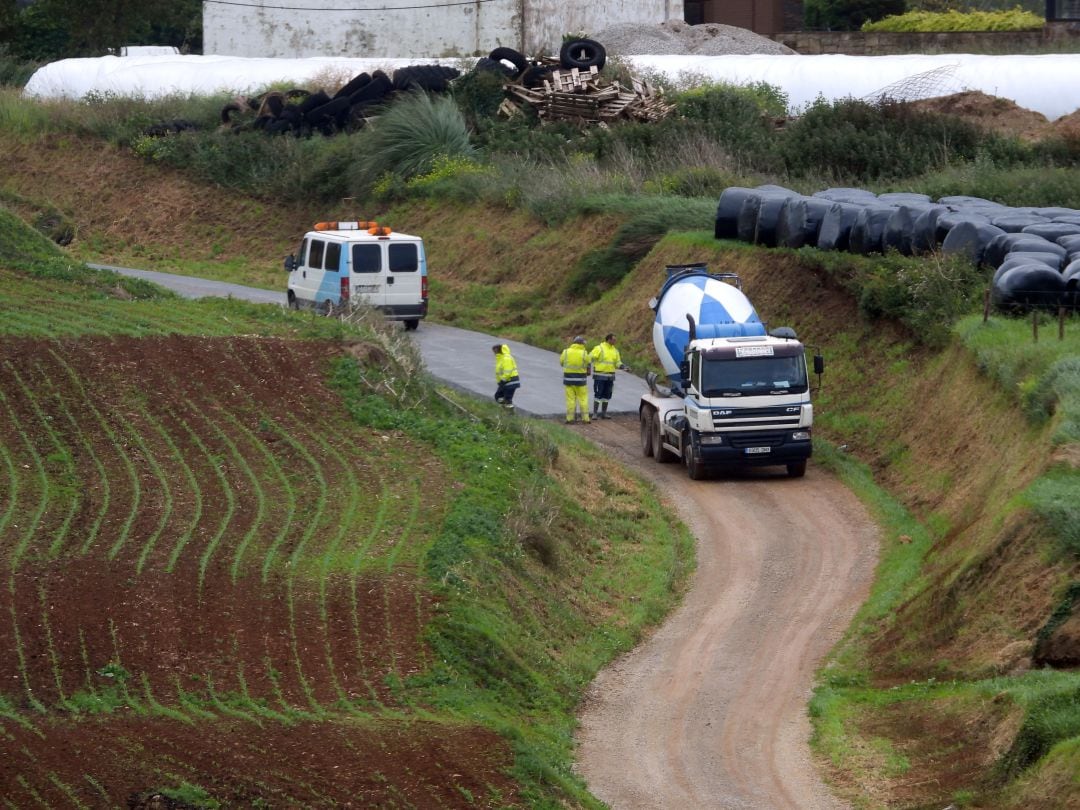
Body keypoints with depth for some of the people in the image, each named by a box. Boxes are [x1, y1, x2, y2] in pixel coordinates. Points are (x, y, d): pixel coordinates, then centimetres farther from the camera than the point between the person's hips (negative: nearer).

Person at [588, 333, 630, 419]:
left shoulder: (615, 350, 11)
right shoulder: (599, 348, -8)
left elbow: (617, 363, 15)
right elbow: (590, 358, -11)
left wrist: (623, 367, -3)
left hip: (610, 376, 6)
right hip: (600, 376, -6)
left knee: (607, 395, 8)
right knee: (598, 394, -6)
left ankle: (603, 412, 17)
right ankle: (595, 413, -2)